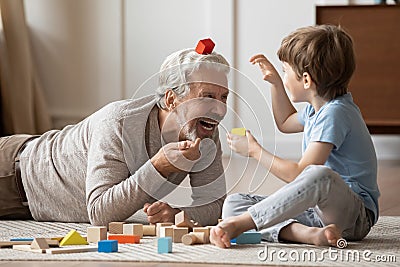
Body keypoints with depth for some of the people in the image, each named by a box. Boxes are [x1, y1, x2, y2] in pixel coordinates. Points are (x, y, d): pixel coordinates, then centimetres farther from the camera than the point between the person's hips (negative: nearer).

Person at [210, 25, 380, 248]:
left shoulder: (335, 113, -18)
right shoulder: (317, 108, 12)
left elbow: (299, 174, -24)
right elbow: (286, 123, 38)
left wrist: (255, 150, -11)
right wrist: (275, 82, 26)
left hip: (356, 215, -9)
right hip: (316, 209, 10)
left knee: (321, 176, -44)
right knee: (234, 203, -5)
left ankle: (238, 224, -37)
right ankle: (307, 233, -26)